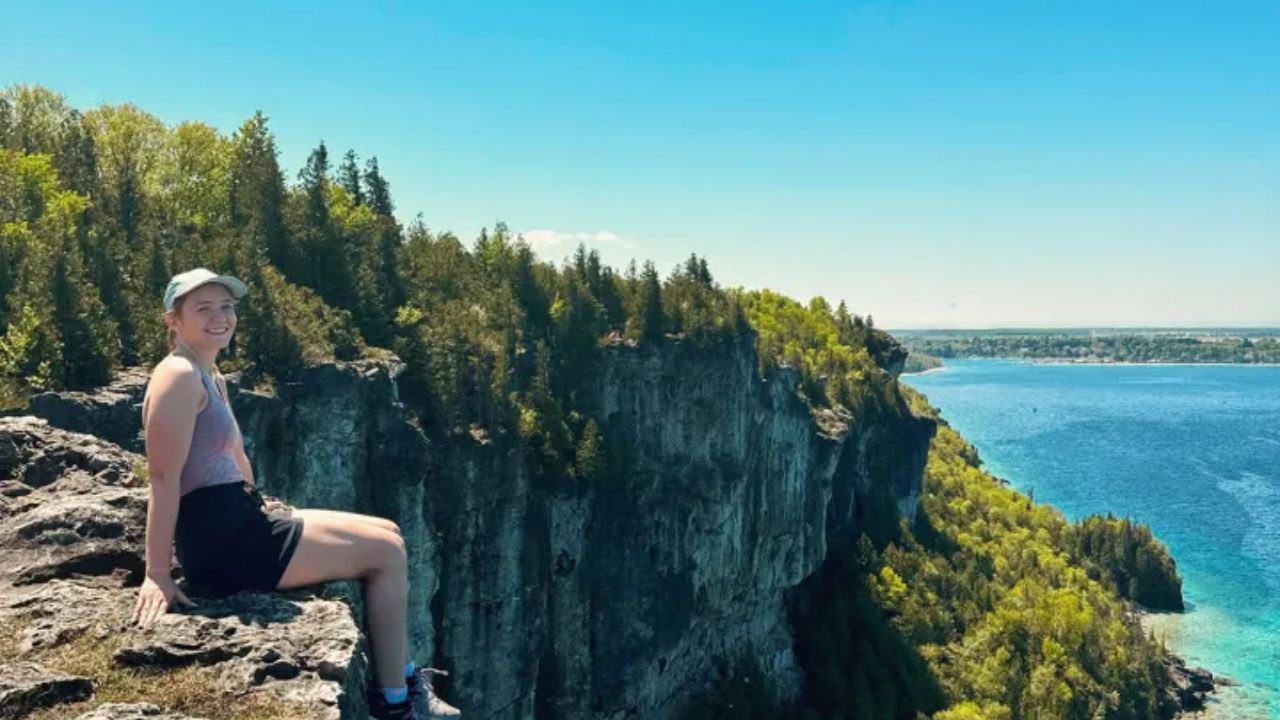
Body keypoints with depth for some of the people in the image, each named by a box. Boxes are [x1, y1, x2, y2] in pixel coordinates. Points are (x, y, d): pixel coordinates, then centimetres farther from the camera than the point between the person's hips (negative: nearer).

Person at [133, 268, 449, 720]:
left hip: (241, 526, 10)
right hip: (224, 542, -10)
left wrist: (262, 507, 15)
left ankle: (401, 675, 20)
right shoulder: (179, 375, -16)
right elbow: (164, 478, -22)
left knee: (387, 534, 13)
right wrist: (157, 575, -25)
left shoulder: (212, 378, 16)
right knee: (386, 552, -6)